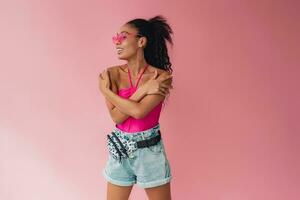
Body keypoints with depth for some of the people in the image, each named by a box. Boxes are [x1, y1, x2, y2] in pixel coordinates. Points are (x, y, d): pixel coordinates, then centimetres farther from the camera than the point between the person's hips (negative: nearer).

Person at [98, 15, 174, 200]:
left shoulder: (162, 76, -11)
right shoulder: (112, 74, -4)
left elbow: (139, 111, -23)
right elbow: (116, 117, -13)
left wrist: (106, 90, -14)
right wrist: (143, 90, -18)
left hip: (150, 151, -2)